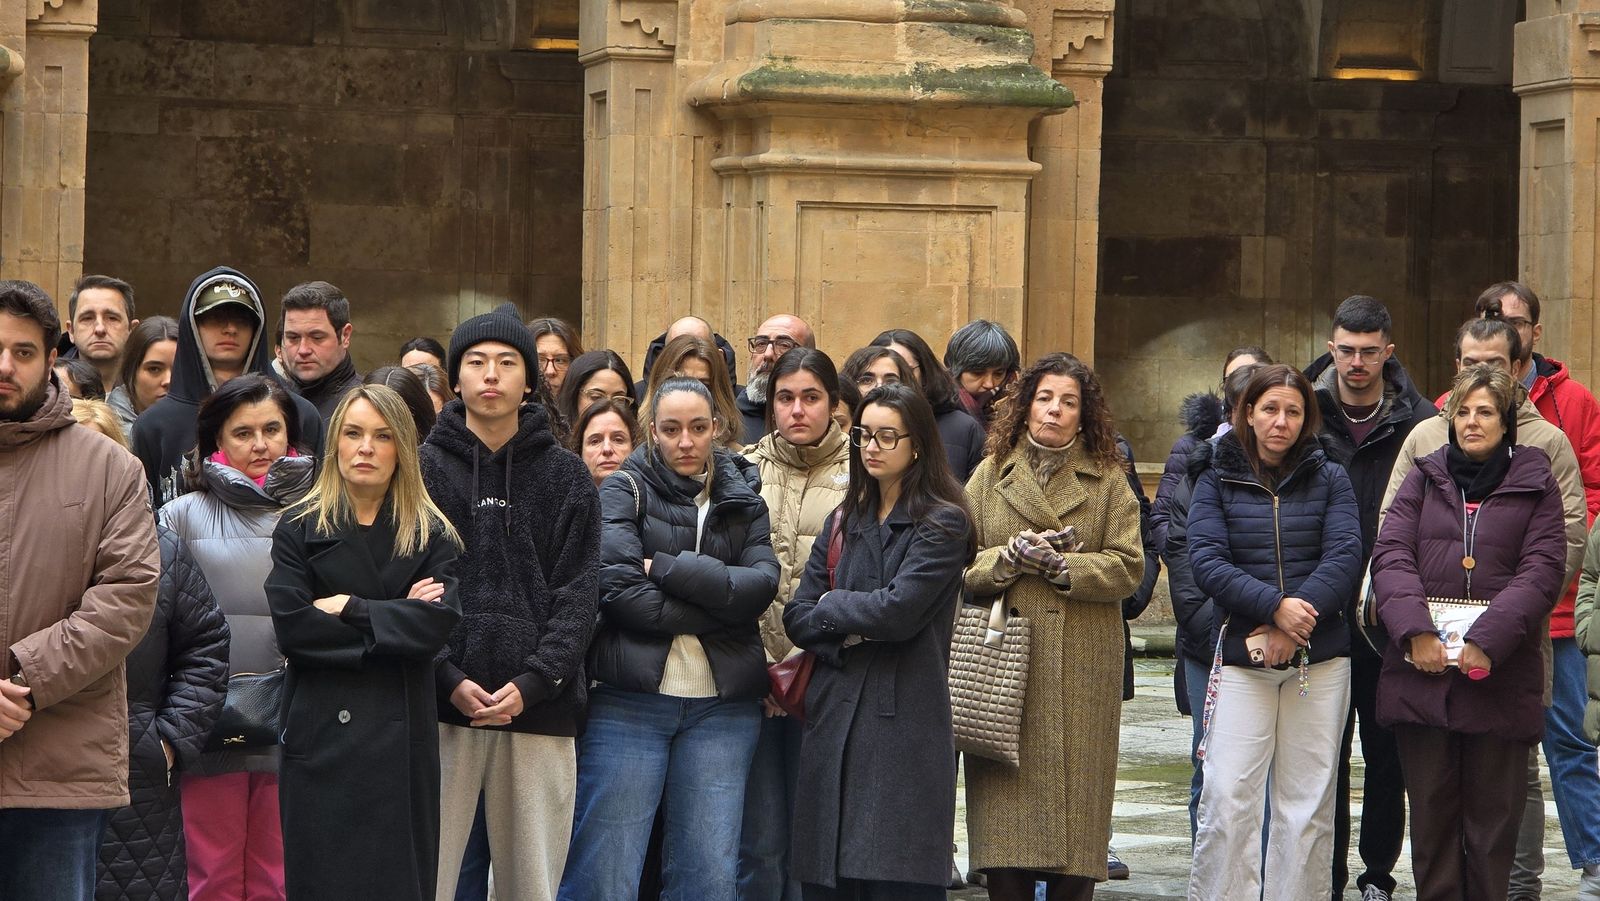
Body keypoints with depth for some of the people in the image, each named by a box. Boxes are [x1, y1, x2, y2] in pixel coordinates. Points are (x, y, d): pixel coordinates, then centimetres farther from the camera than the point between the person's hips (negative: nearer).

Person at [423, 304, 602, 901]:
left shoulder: (565, 476, 10)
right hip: (443, 706, -1)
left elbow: (577, 594, 4)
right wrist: (448, 680, -11)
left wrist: (533, 682, -9)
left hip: (539, 710, 1)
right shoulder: (426, 468, 6)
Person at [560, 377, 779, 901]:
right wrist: (719, 607, -11)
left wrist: (666, 568, -11)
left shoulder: (742, 503, 14)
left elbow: (762, 584, -4)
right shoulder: (626, 491, 4)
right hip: (630, 700, -3)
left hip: (722, 706, 3)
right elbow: (617, 589, -11)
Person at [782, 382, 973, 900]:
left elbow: (898, 610, -15)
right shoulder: (845, 522, 17)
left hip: (904, 726, -6)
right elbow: (796, 619, 10)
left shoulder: (943, 523, -2)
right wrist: (852, 633, -8)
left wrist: (831, 605, 1)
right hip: (834, 720, 6)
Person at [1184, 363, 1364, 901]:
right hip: (1241, 656, -1)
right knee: (1228, 798, -9)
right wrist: (1275, 606, -19)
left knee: (1308, 802, 3)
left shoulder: (1329, 479, 9)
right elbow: (1206, 562, -6)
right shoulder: (1217, 480, 7)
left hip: (1320, 659, 1)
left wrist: (1291, 628, -17)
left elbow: (1344, 558, -4)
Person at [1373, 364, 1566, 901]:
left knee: (1493, 815, 2)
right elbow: (1391, 555, 2)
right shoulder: (1425, 479, 13)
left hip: (1500, 678, -2)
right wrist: (1415, 630, -14)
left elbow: (1542, 571, -4)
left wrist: (1487, 641, -15)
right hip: (1421, 673, 2)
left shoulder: (1534, 484, 6)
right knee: (1431, 809, 6)